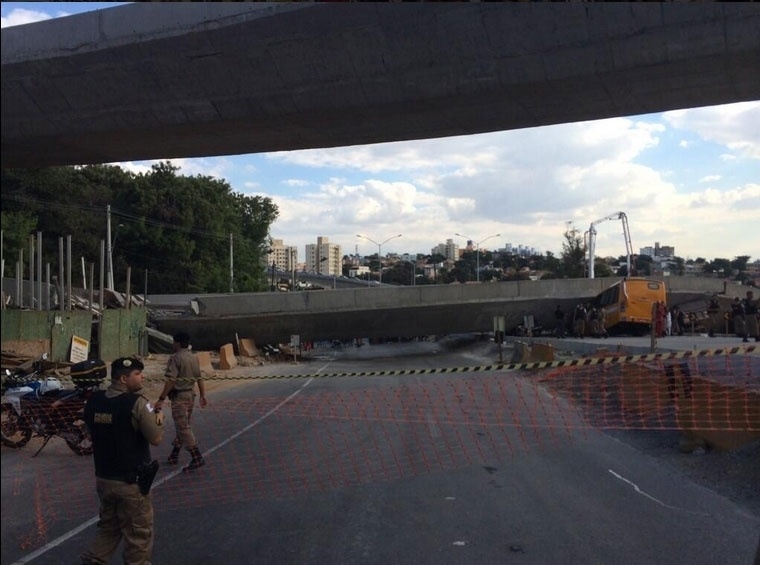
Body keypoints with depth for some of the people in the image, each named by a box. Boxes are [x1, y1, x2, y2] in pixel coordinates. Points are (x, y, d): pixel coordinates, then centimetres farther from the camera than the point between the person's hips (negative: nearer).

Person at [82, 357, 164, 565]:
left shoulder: (93, 401, 1)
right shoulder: (136, 403, -20)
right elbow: (156, 438, -18)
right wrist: (158, 417, 1)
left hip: (103, 478, 7)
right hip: (131, 481, -7)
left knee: (108, 528, 25)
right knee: (139, 534, 9)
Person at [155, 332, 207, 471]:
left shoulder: (175, 358, -14)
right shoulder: (194, 358, 10)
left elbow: (171, 381, -21)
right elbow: (200, 379, 11)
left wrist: (161, 399, -19)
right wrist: (203, 396, 15)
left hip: (179, 396, -8)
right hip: (191, 395, 8)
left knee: (183, 428, -6)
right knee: (182, 426, 16)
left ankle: (197, 458, -9)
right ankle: (174, 456, 27)